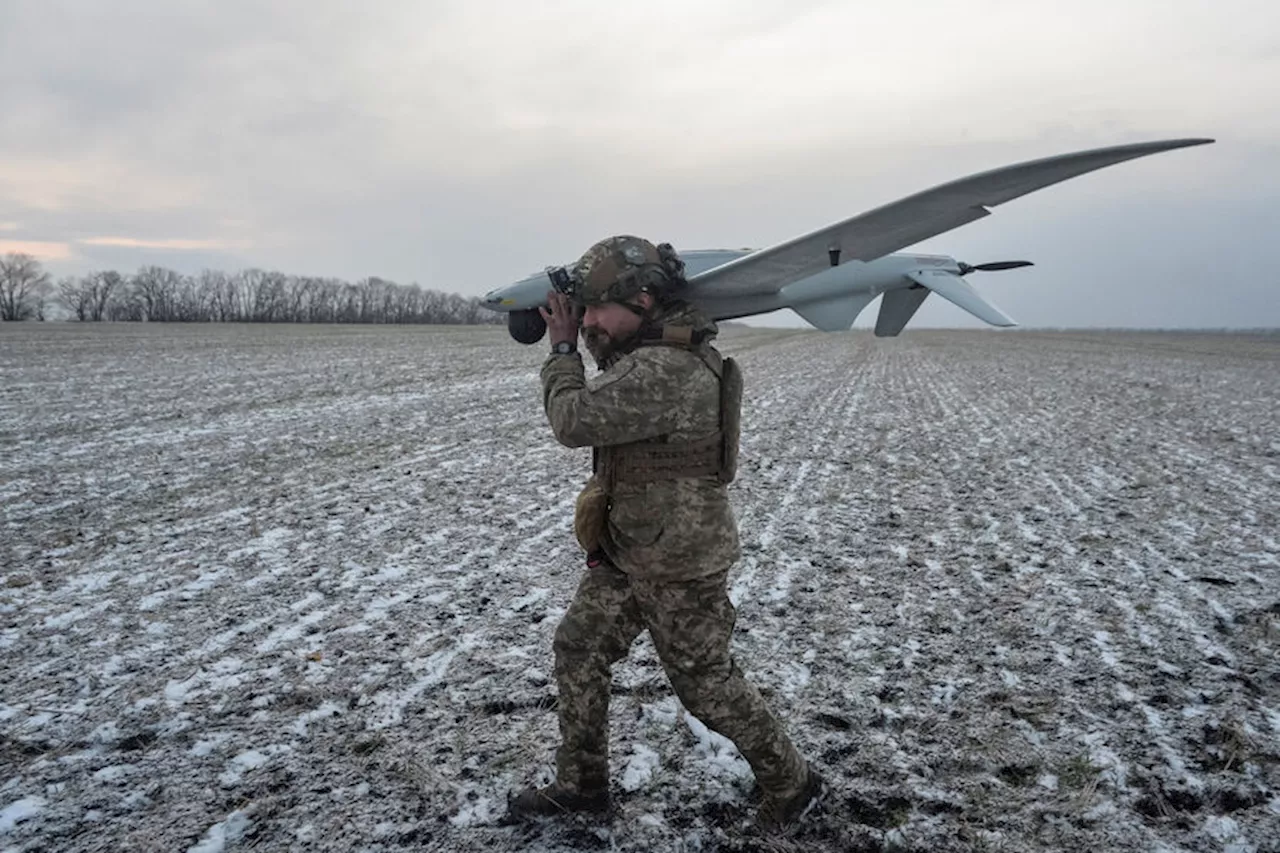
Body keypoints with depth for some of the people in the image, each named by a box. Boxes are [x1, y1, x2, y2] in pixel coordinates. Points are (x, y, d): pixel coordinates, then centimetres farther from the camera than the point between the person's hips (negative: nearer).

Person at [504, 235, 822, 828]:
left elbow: (575, 421, -27)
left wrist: (563, 348, -12)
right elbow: (602, 408, 17)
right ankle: (581, 784, 31)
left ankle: (790, 781, 29)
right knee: (577, 650, 15)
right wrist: (587, 340, 5)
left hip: (679, 565, -10)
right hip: (627, 552, 10)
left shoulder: (664, 370, -29)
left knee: (706, 683, 6)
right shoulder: (660, 351, 5)